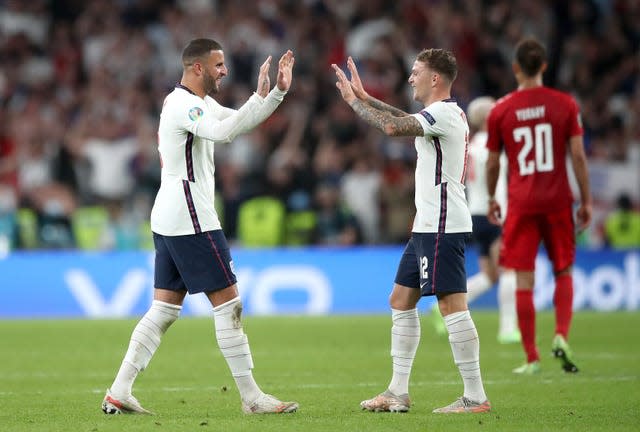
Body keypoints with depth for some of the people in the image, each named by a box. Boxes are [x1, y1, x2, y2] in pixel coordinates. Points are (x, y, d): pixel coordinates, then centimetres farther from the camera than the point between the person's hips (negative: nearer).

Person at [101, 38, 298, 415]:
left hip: (168, 221, 11)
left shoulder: (200, 102, 18)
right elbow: (224, 132, -32)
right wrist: (260, 96, -30)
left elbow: (242, 120, 24)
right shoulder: (184, 104, -15)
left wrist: (279, 91, 11)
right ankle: (252, 397, -2)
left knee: (165, 309, 9)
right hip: (190, 219, -11)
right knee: (228, 302, -6)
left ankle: (119, 392, 5)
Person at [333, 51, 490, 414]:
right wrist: (363, 96, 29)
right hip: (428, 225, 11)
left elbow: (393, 127, -26)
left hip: (443, 227, -11)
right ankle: (398, 392, 17)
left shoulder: (444, 114, -15)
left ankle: (475, 397, -12)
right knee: (402, 301, 13)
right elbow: (405, 121, 33)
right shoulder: (445, 113, 17)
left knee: (452, 304, -12)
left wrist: (354, 99, -13)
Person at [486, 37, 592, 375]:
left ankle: (531, 359, 2)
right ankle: (561, 336, -6)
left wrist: (491, 199, 21)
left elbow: (492, 162, 6)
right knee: (563, 272, 15)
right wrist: (586, 201, 5)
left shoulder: (500, 110, 0)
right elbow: (578, 155, -2)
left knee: (524, 281, 2)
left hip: (520, 204, -1)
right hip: (558, 201, 1)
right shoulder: (564, 104, -1)